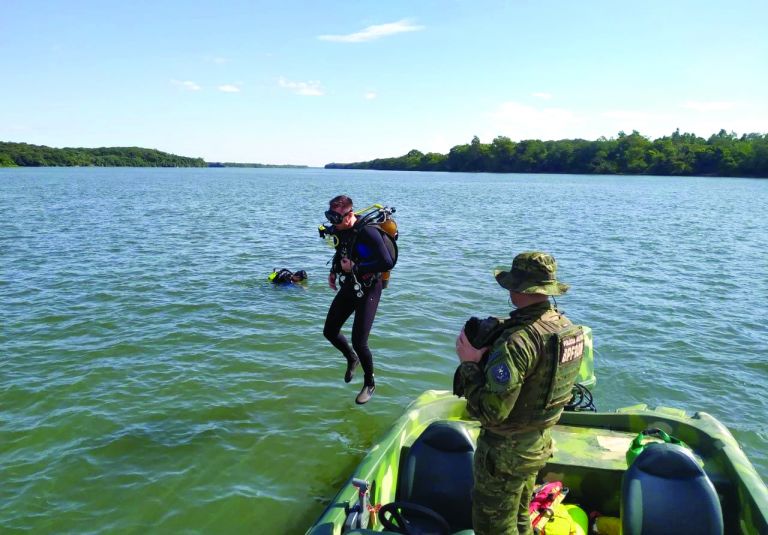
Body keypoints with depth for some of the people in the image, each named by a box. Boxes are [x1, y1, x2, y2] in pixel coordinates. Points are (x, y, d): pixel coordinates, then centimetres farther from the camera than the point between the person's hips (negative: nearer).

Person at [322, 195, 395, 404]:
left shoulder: (368, 232, -26)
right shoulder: (340, 229, -1)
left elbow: (387, 263, -31)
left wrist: (355, 267, -26)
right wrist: (334, 271, 7)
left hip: (368, 291, -8)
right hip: (348, 286, 8)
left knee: (359, 342, -9)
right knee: (329, 331, 12)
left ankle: (369, 384, 17)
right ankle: (352, 359, 42)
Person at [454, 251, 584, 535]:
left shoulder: (517, 341, -32)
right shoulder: (568, 328, -4)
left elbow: (490, 412, -32)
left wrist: (469, 363, -20)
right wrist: (489, 355, 0)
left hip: (505, 451, -8)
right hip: (540, 443, 8)